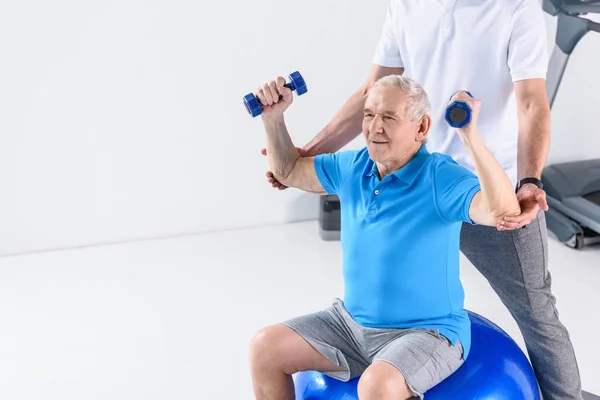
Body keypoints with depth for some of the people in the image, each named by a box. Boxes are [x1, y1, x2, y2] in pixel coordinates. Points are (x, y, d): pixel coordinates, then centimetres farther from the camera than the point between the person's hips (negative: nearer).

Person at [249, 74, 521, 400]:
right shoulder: (352, 167, 1)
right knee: (264, 348, -2)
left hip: (427, 333, -7)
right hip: (352, 321, 7)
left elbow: (503, 210, -39)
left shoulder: (441, 178, -21)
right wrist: (273, 117, 2)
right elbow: (288, 172, 17)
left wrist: (469, 135, -46)